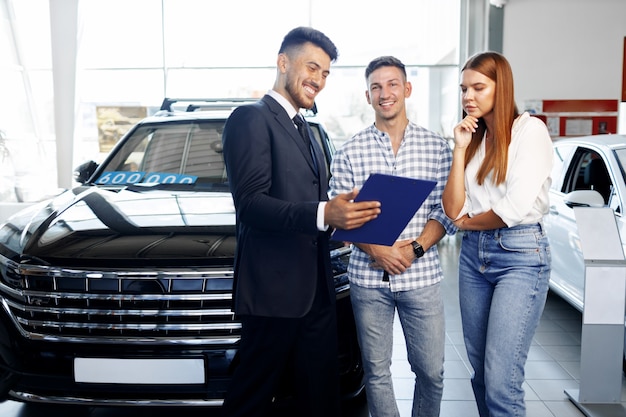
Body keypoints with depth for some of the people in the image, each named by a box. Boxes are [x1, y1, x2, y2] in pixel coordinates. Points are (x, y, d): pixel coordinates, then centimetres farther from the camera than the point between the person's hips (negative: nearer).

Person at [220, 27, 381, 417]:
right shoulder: (251, 119, -7)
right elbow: (250, 203, -18)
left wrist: (344, 210, 3)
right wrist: (323, 214, -30)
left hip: (318, 291, 8)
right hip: (274, 291, -8)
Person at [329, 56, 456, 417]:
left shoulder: (437, 147, 4)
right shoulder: (350, 152, 3)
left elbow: (446, 211, 2)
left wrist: (415, 248, -13)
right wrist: (376, 250, -14)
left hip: (422, 276, 0)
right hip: (369, 278, 0)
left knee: (431, 370, 8)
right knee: (377, 371, 10)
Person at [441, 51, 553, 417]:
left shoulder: (530, 130, -6)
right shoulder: (474, 138, 13)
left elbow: (516, 208, -17)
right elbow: (453, 209, 1)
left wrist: (467, 222, 0)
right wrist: (461, 150, -4)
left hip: (521, 256, -6)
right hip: (474, 254, 7)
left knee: (501, 383, -8)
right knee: (481, 373, 13)